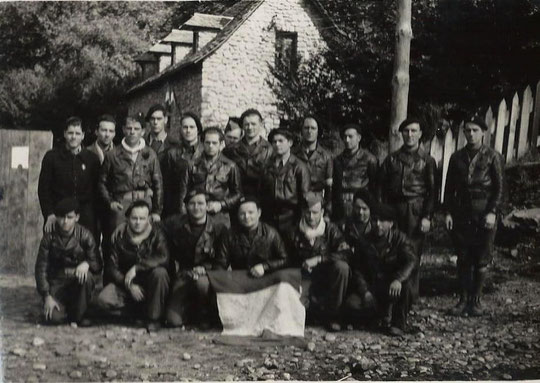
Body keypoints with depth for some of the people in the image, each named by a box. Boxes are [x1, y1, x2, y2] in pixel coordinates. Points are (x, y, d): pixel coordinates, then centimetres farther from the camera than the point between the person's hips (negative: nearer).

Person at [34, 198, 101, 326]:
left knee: (86, 276, -36)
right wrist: (47, 296, -12)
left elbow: (97, 265, -7)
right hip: (57, 282, 0)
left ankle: (78, 315, -11)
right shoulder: (49, 237, -5)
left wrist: (86, 264, -32)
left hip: (78, 280, 0)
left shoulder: (85, 235, -6)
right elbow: (41, 268, -4)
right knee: (55, 318, -25)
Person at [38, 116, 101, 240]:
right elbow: (43, 189, 5)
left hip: (85, 216, 1)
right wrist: (49, 214, -4)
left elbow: (96, 190, 9)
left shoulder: (92, 159, 7)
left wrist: (93, 215, 1)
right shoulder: (52, 156, 5)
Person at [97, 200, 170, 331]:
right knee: (103, 299, -23)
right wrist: (129, 286, -20)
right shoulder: (119, 235, -5)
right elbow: (111, 267, -7)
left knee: (160, 272, -35)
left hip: (150, 282, -2)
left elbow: (163, 258, -30)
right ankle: (140, 309, 2)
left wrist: (136, 267, -33)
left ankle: (154, 318, -17)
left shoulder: (156, 233, -12)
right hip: (125, 282, 2)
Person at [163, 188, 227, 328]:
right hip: (182, 275, 1)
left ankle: (205, 315, -7)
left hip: (206, 274, -1)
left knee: (202, 283, -40)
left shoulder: (218, 229, -4)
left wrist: (204, 268, -16)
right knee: (173, 321, -15)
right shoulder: (175, 224, 0)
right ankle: (190, 309, 22)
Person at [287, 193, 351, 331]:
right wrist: (302, 266, -9)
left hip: (326, 276, 0)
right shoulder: (295, 233, 2)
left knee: (342, 267, -32)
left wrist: (318, 259, -24)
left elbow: (345, 253, -18)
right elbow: (291, 260, 11)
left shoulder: (330, 229, -4)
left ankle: (332, 315, -14)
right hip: (305, 277, 0)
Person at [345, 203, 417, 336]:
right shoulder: (364, 242, 0)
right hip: (371, 286, 2)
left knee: (405, 283, -36)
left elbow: (411, 260, -22)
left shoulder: (399, 238, -6)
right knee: (352, 304, -25)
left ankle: (399, 323, -14)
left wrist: (398, 279, -41)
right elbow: (357, 270, 1)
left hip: (393, 286, -2)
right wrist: (365, 291, -15)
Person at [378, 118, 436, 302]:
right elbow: (381, 185, 10)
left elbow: (432, 191, 1)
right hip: (393, 209, 3)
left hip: (415, 212, -2)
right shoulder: (392, 158, 12)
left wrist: (427, 216, -7)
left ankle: (411, 296, 8)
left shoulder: (427, 160, 5)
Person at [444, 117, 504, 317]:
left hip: (484, 214, -3)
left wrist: (492, 212, -11)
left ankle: (475, 300, 14)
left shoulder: (493, 157, -1)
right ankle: (463, 299, 15)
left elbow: (499, 188, -3)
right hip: (461, 214, 3)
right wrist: (448, 212, 2)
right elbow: (449, 187, 10)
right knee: (463, 259, 7)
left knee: (482, 260, 3)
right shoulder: (457, 157, 9)